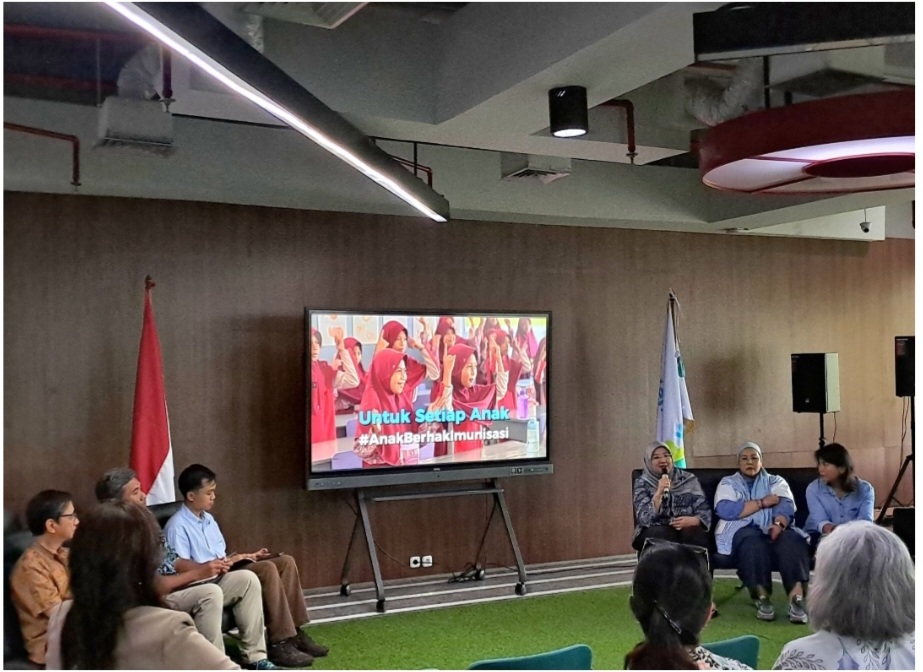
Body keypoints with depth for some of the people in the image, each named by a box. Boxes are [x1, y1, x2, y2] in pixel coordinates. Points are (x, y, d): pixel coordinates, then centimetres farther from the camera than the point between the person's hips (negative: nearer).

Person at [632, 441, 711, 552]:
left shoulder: (689, 479, 10)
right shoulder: (643, 483, 5)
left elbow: (705, 512, 5)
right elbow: (644, 519, -8)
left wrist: (693, 520, -17)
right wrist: (658, 494, -19)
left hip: (687, 529, 2)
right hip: (657, 533, -1)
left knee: (693, 533, -32)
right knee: (664, 534, -35)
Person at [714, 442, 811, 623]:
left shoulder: (776, 481, 21)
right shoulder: (727, 483, 16)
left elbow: (786, 506, 1)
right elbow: (726, 510, -5)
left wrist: (779, 524, -22)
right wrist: (763, 502, -3)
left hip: (772, 530, 2)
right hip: (741, 531, -2)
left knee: (791, 540, -33)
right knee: (753, 543, -38)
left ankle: (796, 597, -45)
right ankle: (762, 597, -37)